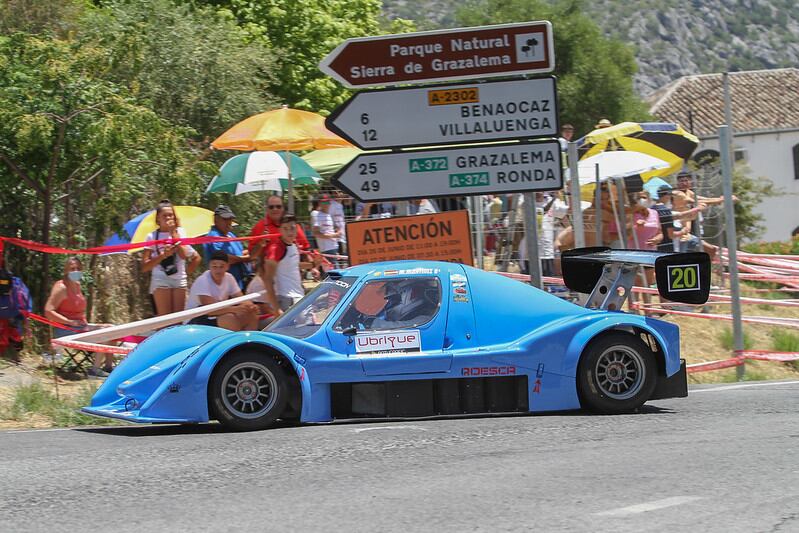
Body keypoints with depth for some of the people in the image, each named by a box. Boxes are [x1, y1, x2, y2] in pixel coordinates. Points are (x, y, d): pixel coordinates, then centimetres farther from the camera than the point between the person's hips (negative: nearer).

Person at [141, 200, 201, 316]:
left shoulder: (180, 232, 8)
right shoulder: (152, 237, 3)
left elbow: (184, 255, -10)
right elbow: (145, 267, -3)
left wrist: (173, 233, -8)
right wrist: (163, 255, -15)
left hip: (180, 280, 2)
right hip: (161, 280, -2)